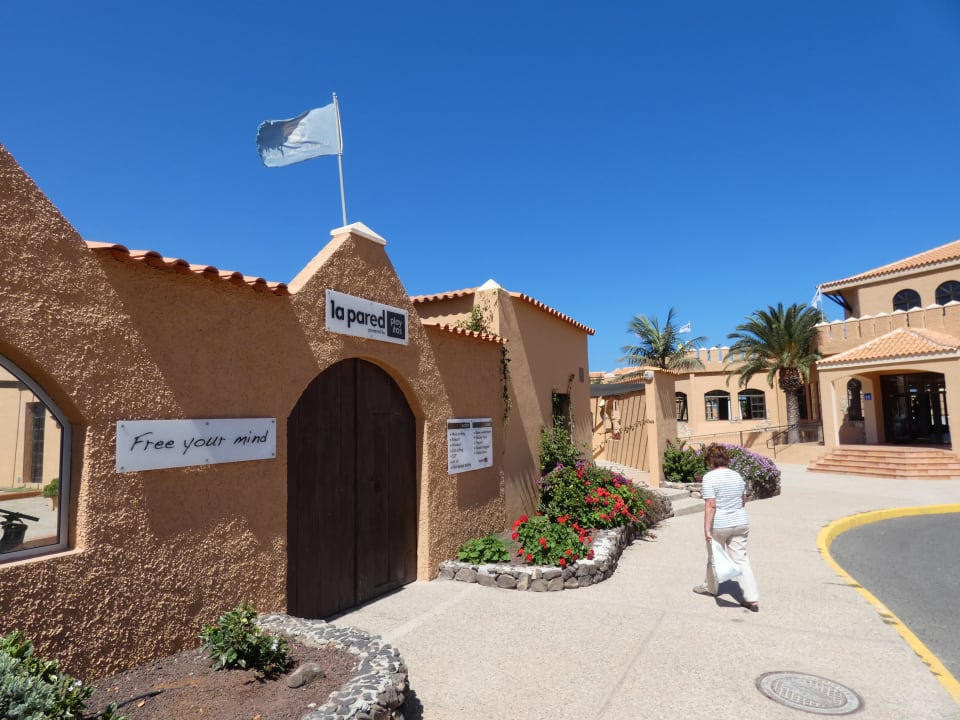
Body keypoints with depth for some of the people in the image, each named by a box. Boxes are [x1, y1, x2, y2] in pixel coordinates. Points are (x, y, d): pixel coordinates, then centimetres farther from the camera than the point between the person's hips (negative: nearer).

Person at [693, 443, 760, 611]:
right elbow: (743, 500, 15)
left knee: (714, 558, 15)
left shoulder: (710, 477, -15)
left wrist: (707, 529, -17)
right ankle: (752, 599, 3)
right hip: (740, 524, 5)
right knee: (741, 560, 7)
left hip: (718, 525, -5)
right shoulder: (737, 475, 5)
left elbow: (710, 505, -20)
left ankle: (711, 588, 35)